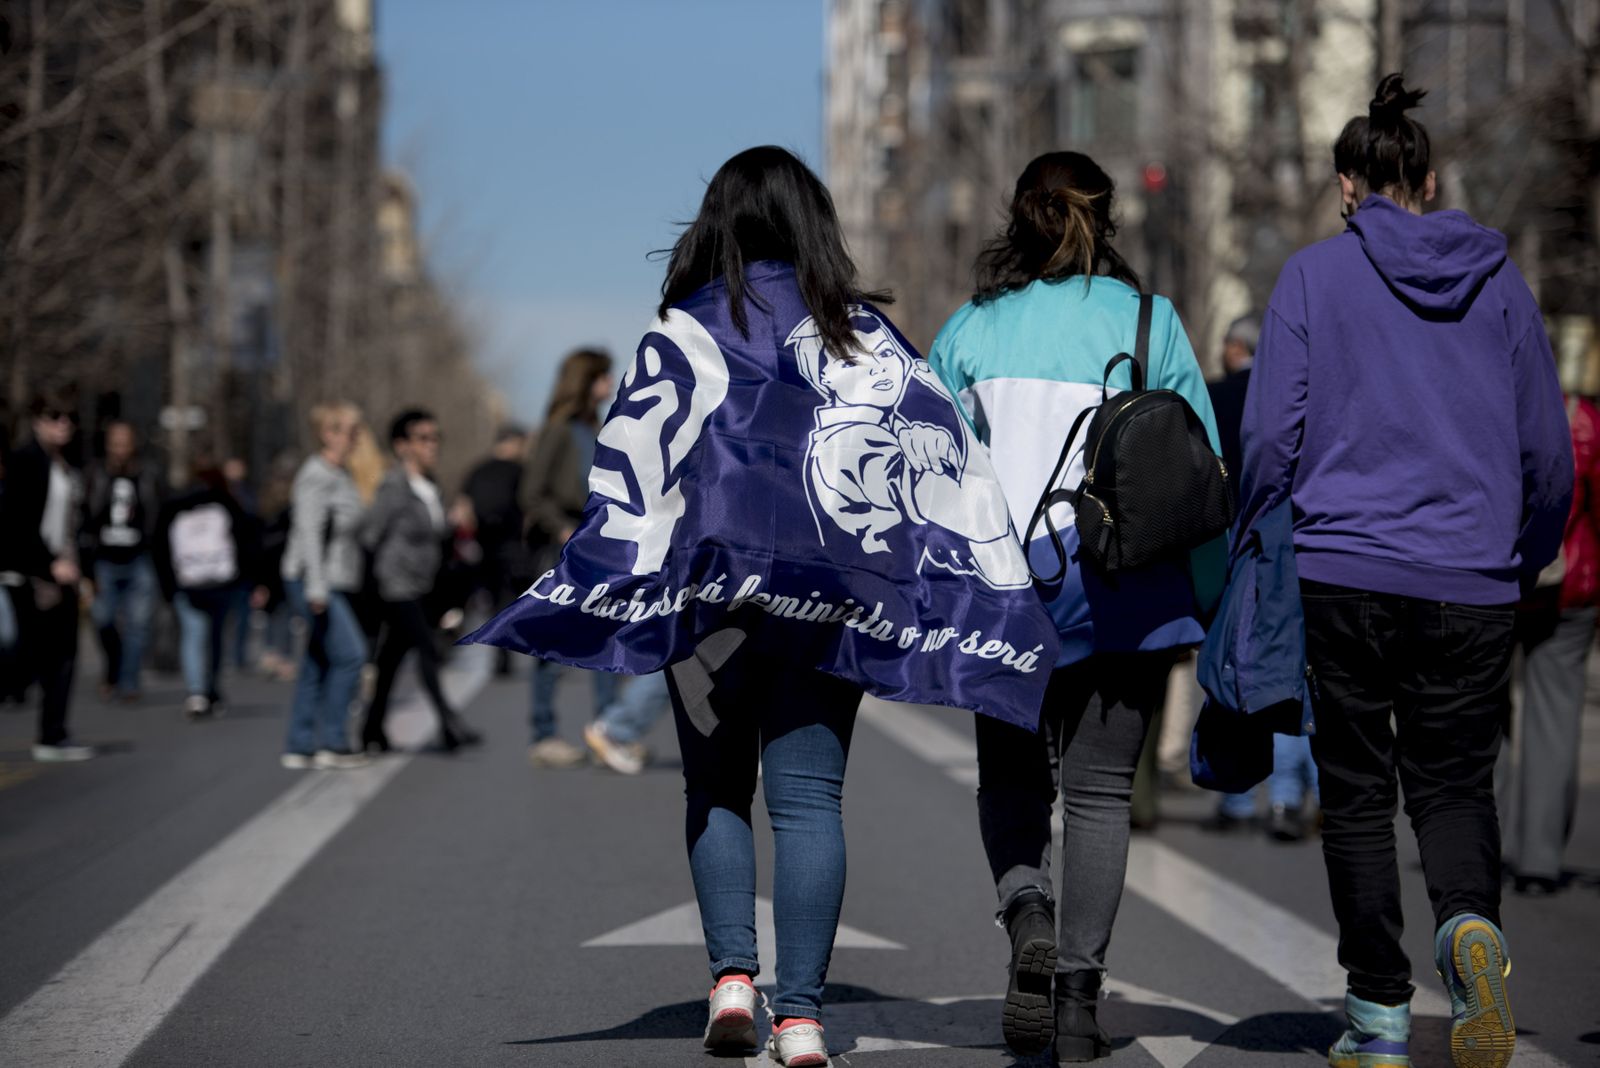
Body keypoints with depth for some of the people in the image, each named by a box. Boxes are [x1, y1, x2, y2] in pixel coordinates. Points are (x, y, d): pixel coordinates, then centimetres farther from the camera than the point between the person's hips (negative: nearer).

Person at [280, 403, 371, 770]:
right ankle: (333, 743, -7)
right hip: (313, 580, -9)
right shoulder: (317, 475, -13)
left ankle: (300, 747, 10)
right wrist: (316, 588, -24)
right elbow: (309, 531, -19)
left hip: (333, 584, 9)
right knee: (349, 654, -12)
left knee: (318, 665, 8)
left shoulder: (341, 474, 16)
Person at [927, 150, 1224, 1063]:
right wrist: (1215, 606, 7)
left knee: (1011, 776, 17)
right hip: (1123, 588, -1)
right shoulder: (1149, 322, 1)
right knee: (1100, 790, 7)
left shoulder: (970, 330, 4)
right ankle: (1078, 995, 0)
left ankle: (1028, 915, -10)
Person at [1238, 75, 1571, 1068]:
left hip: (1344, 572, -1)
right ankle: (1471, 923, -19)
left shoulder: (1315, 276, 1)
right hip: (1472, 581, 2)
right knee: (1456, 784, 11)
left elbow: (1270, 436, -3)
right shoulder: (1499, 279, 7)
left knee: (1358, 797, 8)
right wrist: (1526, 562, 24)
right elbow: (1548, 448, 10)